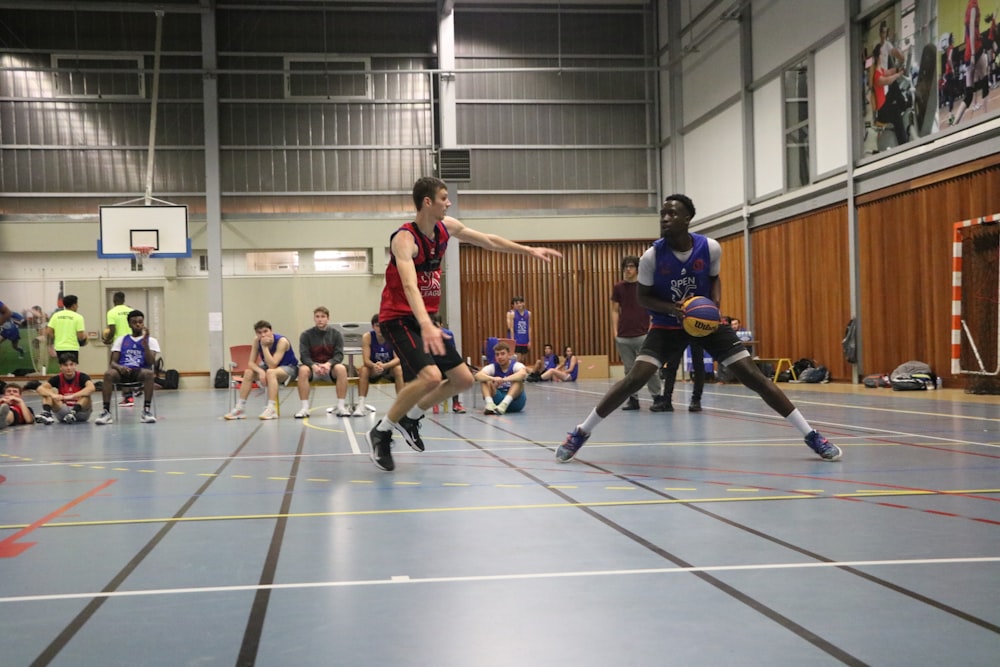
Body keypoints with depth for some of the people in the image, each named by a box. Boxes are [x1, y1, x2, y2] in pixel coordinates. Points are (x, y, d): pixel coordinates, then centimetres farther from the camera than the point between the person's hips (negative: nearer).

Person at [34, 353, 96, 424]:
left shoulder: (82, 376, -12)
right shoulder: (57, 378, -3)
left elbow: (92, 388, -33)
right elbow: (40, 388, -17)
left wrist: (72, 396, -42)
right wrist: (53, 395, -37)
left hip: (81, 412, -3)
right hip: (63, 412, 3)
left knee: (86, 394, -29)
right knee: (47, 392, -14)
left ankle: (73, 413, -46)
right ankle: (46, 414, -37)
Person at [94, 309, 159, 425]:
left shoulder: (151, 340, 12)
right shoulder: (121, 340, 17)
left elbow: (151, 362, -3)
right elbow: (113, 362, 8)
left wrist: (145, 343, -14)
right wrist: (119, 367, -16)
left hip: (140, 372, -1)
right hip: (123, 371, 1)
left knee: (149, 373, -37)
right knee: (108, 374, -32)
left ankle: (147, 411, -33)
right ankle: (106, 411, -31)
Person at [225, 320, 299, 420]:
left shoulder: (281, 341, -28)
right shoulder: (257, 341, -12)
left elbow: (272, 365, -34)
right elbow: (251, 363, -12)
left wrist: (264, 346, -36)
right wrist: (260, 371, -32)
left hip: (288, 367, -6)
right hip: (269, 366, 6)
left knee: (271, 372, -37)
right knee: (248, 372, -17)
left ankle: (272, 409, -42)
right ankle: (240, 408, -13)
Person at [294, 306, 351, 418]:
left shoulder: (336, 334, 2)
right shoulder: (306, 335, 1)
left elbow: (339, 355, -7)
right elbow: (304, 356, -8)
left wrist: (328, 364, -28)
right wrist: (314, 366, -29)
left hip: (330, 368, 0)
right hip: (312, 366, 0)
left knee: (341, 368, -33)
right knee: (303, 370, -34)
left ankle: (341, 406, -28)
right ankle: (304, 407, -30)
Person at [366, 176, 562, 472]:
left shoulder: (446, 227, 2)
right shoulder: (404, 238, -23)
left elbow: (487, 241, 16)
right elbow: (409, 285, -39)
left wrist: (529, 250, 16)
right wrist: (426, 325, -53)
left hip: (425, 319, 9)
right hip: (399, 318, -9)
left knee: (463, 380, 8)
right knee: (430, 377, -28)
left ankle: (410, 417, 25)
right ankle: (381, 432, -10)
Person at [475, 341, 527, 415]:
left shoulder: (516, 365, -8)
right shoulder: (492, 367, -1)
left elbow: (523, 374, -34)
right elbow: (477, 375, -22)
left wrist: (503, 380, -45)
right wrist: (493, 379, -42)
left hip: (515, 400, -2)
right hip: (498, 399, 2)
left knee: (518, 380, -27)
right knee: (485, 380, -16)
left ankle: (504, 404, -44)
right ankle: (490, 404, -38)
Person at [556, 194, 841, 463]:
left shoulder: (710, 248, -15)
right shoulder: (652, 256, -19)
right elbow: (643, 297, -6)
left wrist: (715, 305, -14)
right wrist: (673, 308, -25)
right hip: (668, 325, -1)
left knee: (752, 375, -6)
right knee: (635, 378, -17)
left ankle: (811, 435, 4)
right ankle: (580, 433, -2)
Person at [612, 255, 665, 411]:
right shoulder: (618, 288, 8)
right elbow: (615, 310, 11)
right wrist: (615, 331, 3)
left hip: (643, 335, -3)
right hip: (623, 337, 3)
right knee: (629, 370, 6)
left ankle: (658, 397, 0)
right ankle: (633, 399, 12)